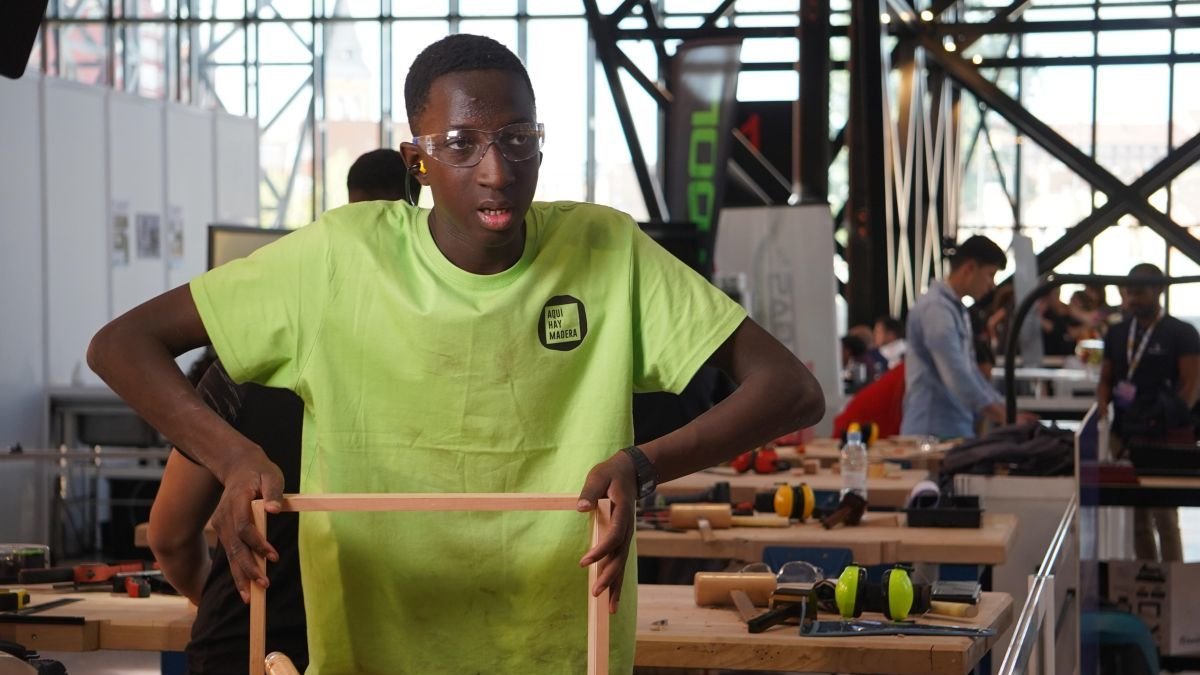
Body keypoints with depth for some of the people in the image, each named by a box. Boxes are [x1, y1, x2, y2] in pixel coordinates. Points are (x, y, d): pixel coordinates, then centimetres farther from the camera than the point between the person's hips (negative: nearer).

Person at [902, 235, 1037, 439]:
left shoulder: (957, 309, 19)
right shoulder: (935, 308, -14)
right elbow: (956, 376, -22)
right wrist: (1004, 417, -20)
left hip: (956, 431, 10)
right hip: (934, 432, -10)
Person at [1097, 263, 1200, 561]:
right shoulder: (1117, 333, 15)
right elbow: (1106, 378, 20)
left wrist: (1173, 420, -18)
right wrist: (1103, 402, -1)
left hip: (1164, 438, -5)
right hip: (1125, 435, 5)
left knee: (1164, 516, -8)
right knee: (1137, 517, 8)